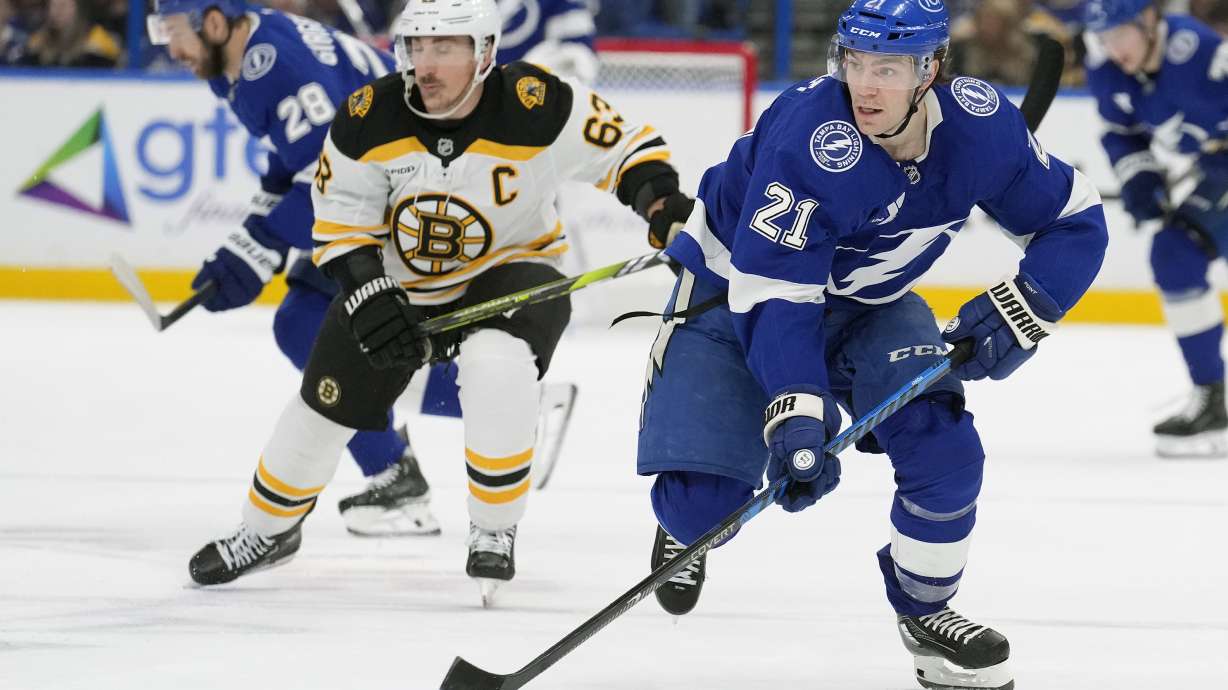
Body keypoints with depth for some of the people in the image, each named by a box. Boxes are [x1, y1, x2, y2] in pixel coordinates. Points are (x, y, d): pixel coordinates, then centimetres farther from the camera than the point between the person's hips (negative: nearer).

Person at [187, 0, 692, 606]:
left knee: (497, 366, -34)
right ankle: (267, 531, 36)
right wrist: (367, 293, -20)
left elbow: (624, 147, -14)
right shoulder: (368, 118, -18)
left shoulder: (538, 107, -26)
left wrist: (661, 199, -32)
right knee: (326, 407, 7)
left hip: (508, 273, -3)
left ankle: (494, 533, -16)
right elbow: (340, 219, -8)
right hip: (395, 279, 3)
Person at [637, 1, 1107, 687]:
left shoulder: (981, 125, -21)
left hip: (867, 304, 4)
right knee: (705, 497, -14)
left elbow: (1075, 222, -8)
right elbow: (773, 294, -38)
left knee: (944, 445, -18)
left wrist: (1016, 312, -24)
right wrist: (796, 417, -48)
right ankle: (686, 531, 26)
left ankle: (925, 608, 8)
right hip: (735, 288, -4)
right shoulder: (811, 136, -37)